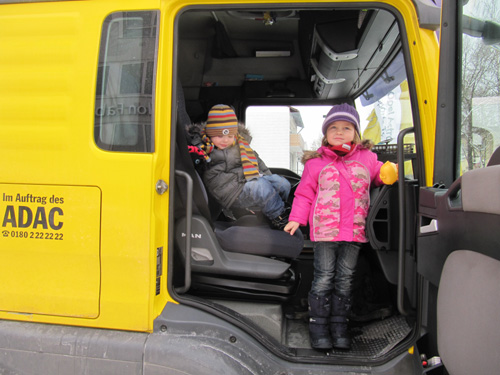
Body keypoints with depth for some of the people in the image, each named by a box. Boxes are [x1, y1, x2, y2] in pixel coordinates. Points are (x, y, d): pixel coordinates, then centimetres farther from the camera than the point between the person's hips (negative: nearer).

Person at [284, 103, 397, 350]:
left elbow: (379, 174, 25)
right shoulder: (315, 162, 6)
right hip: (325, 229, -2)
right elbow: (305, 193, 8)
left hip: (354, 230, 2)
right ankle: (318, 324, 15)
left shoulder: (366, 157, 11)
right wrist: (296, 218, -3)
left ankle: (339, 324, 23)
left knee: (345, 279, 10)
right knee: (324, 278, 1)